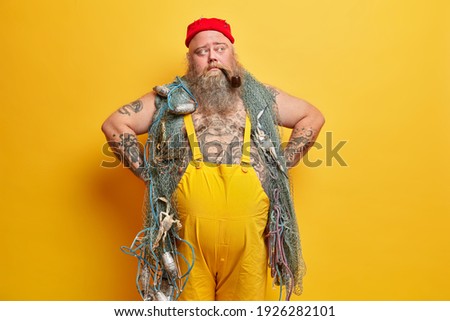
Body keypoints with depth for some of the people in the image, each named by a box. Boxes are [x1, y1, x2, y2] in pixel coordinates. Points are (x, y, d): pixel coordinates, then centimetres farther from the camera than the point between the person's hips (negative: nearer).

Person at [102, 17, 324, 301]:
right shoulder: (170, 99, 8)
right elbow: (115, 124, 9)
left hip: (248, 232, 1)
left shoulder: (259, 97, 12)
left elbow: (313, 117, 19)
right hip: (188, 232, -1)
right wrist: (148, 171, 1)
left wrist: (282, 164, 8)